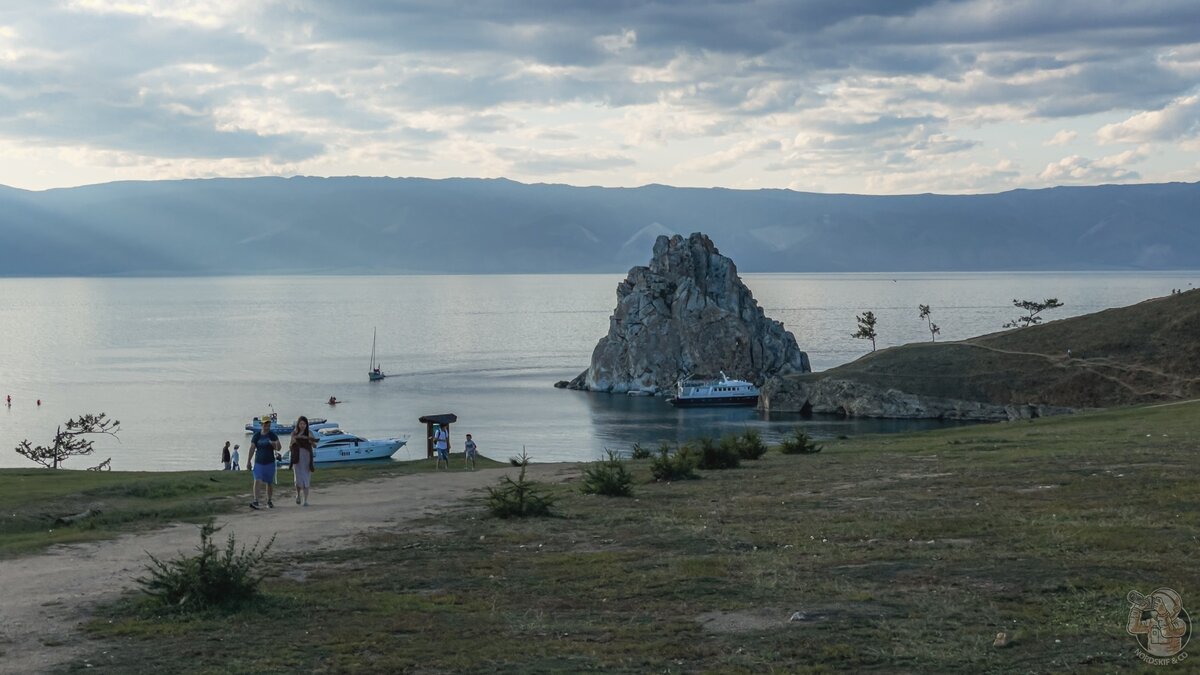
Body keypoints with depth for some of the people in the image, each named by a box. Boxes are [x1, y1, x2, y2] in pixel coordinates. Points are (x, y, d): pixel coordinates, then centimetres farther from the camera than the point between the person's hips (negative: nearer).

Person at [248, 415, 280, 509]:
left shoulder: (272, 435, -2)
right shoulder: (256, 435, 1)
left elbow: (278, 448, -7)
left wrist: (275, 444, -29)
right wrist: (249, 461, -3)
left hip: (270, 462, 0)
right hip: (258, 462, 0)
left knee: (269, 483, 8)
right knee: (257, 481, -15)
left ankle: (269, 501, 21)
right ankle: (256, 502, -21)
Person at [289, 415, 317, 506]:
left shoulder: (309, 433, 0)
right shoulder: (294, 433, 2)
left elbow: (315, 446, -1)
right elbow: (290, 447, 5)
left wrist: (311, 441, -22)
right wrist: (292, 442, -15)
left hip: (307, 458, 0)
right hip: (297, 459, 0)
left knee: (306, 479, -2)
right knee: (298, 479, -6)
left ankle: (306, 500, 3)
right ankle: (298, 494, 23)